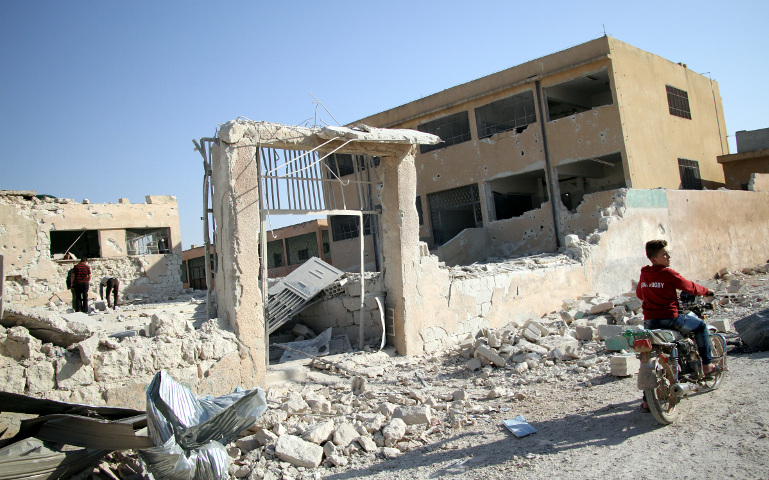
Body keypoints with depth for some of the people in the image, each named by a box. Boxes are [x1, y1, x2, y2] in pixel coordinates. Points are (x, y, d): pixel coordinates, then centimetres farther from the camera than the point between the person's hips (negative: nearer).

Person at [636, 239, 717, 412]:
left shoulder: (644, 274, 7)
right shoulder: (668, 273, -11)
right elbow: (690, 287, 0)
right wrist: (707, 291, 19)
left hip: (649, 321, 6)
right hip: (670, 319, -6)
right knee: (700, 326, 23)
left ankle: (647, 400, 12)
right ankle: (707, 364, 28)